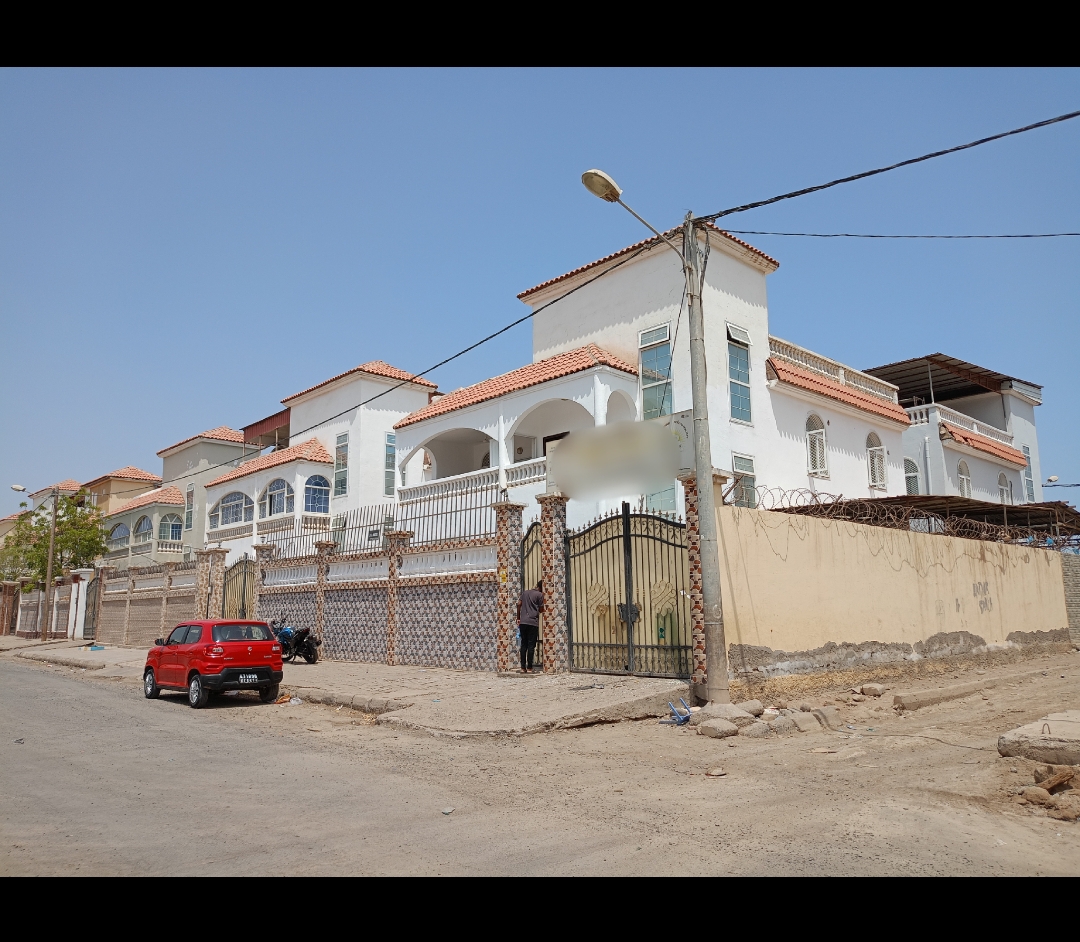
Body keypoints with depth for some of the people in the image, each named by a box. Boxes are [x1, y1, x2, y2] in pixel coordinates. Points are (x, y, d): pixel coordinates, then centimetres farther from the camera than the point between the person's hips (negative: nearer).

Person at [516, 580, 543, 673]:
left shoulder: (525, 592, 16)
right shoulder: (540, 594, -1)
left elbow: (518, 604, 11)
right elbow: (541, 609, 1)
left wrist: (518, 618, 16)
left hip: (523, 622, 5)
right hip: (533, 622, -5)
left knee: (523, 645, 9)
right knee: (531, 645, -1)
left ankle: (523, 668, 7)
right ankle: (529, 668, -1)